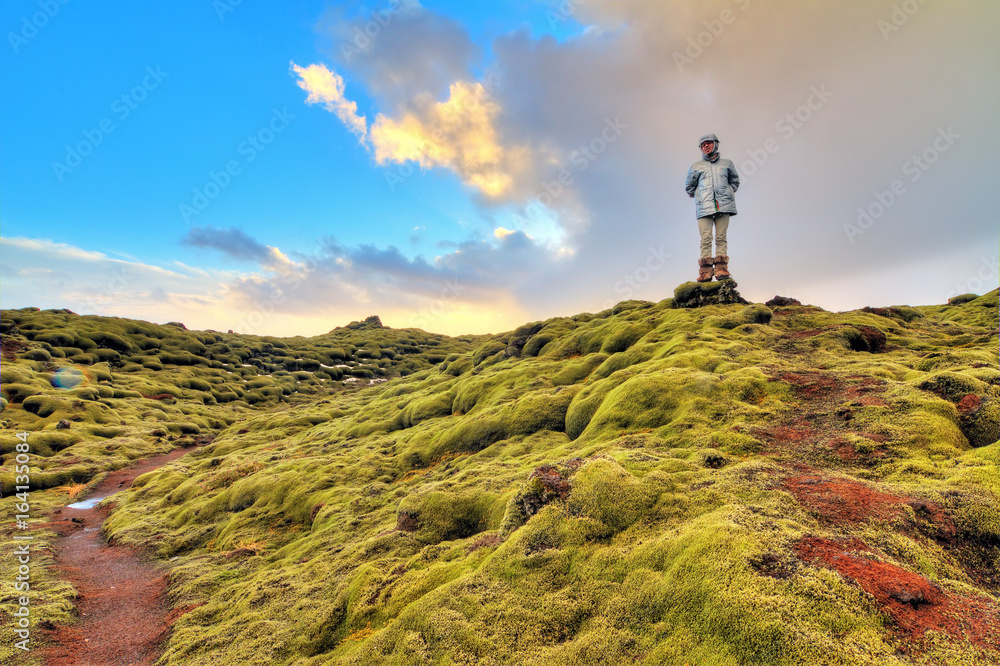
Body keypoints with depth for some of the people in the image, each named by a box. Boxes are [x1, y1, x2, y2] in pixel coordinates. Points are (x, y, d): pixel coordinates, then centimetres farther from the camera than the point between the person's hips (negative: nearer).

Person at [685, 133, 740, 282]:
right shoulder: (695, 167, 17)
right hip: (704, 207, -1)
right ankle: (705, 272, -13)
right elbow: (689, 186, 24)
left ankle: (721, 268, -7)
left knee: (721, 238, -5)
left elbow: (735, 181, 31)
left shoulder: (727, 163, 19)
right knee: (706, 238, -11)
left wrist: (729, 193, 16)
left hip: (724, 206, 1)